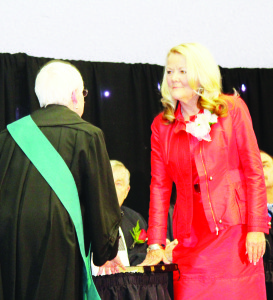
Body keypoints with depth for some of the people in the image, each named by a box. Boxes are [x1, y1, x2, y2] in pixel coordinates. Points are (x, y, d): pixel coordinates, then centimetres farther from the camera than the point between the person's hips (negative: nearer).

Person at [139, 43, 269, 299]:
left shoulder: (232, 108, 4)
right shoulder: (162, 125, 11)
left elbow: (254, 170, 2)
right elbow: (159, 185, 8)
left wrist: (256, 228, -6)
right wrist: (155, 244, 1)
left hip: (234, 229, -2)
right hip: (191, 237, 2)